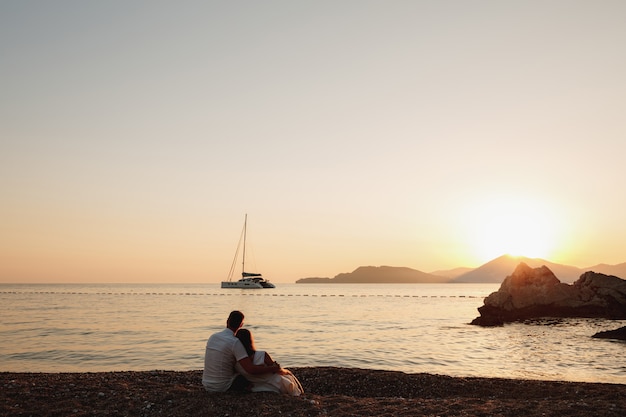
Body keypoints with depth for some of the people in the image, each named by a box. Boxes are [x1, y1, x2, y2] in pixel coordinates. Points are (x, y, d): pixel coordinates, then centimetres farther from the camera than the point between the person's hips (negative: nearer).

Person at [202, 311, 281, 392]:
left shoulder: (212, 337, 4)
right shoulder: (235, 342, -18)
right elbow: (250, 369, -24)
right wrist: (272, 369, -13)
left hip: (206, 385, 7)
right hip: (223, 387, -7)